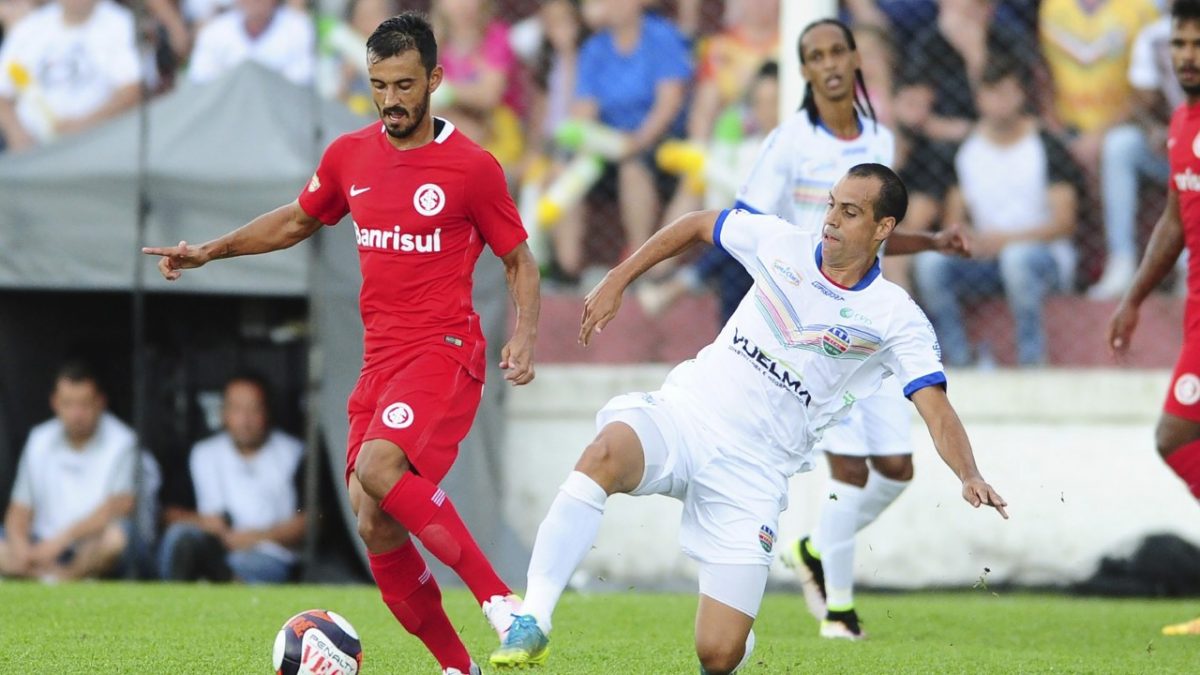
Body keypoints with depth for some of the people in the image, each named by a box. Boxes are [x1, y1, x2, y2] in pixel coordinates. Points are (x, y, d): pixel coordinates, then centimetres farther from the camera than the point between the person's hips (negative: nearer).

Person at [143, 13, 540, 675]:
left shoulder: (471, 167, -6)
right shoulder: (349, 156, 9)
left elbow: (519, 261, 4)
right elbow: (296, 221, 28)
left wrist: (524, 336, -12)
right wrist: (210, 251, 22)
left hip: (445, 353, -6)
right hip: (379, 359, 6)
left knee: (377, 466, -31)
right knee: (375, 527, -3)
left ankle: (498, 598, -25)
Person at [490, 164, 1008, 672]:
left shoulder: (897, 319, -4)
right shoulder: (781, 244, 4)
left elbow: (935, 407, -12)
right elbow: (697, 226, 20)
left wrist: (969, 477, -30)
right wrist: (616, 283, 17)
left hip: (752, 474, -1)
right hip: (684, 415, 2)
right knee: (606, 453, -36)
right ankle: (533, 623, -37)